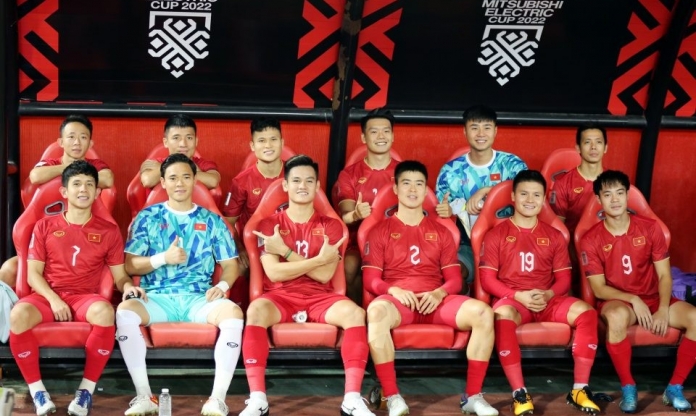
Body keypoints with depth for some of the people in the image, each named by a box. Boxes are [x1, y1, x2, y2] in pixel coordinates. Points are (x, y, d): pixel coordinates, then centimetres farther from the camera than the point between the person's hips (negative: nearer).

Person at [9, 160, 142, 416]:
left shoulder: (109, 230, 11)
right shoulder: (45, 227, 11)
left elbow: (119, 276, 10)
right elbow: (33, 273, 6)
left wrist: (128, 286, -15)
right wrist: (53, 299, -12)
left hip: (86, 298, 0)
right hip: (48, 295, 1)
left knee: (105, 312, -38)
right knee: (18, 315, -34)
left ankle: (86, 390, -23)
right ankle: (37, 390, -18)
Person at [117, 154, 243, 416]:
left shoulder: (211, 220, 13)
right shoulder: (147, 217, 10)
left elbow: (230, 264, 11)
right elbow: (130, 265, 5)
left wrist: (222, 285, -11)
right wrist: (164, 258, -11)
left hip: (199, 298, 0)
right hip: (158, 297, 0)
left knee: (233, 313, -32)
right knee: (125, 311, -33)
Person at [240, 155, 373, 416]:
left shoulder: (330, 226, 7)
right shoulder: (269, 225, 4)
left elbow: (324, 275, -7)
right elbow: (274, 273, -10)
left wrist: (286, 251, -10)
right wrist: (319, 258, -15)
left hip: (319, 298, 1)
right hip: (280, 296, -1)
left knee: (355, 313, -29)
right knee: (256, 310, -35)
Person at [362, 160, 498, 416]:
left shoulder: (441, 232, 19)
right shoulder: (381, 230, 11)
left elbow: (455, 279, 11)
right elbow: (371, 280, 3)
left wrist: (439, 293, -12)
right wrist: (393, 290, -18)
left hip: (435, 300, 3)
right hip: (397, 299, -3)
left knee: (483, 312, -26)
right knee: (376, 311, -40)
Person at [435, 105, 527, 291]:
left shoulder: (511, 163, 1)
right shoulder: (451, 171, 4)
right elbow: (441, 211, 7)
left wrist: (486, 190, -29)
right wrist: (445, 212, -18)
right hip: (468, 247, 1)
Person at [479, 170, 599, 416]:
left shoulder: (554, 236, 14)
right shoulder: (497, 234, 4)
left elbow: (564, 278, 9)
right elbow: (487, 279, -2)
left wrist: (548, 294, -14)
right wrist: (518, 295, -17)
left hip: (548, 300, 3)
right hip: (512, 299, -3)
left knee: (586, 312, -25)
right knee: (502, 315, -40)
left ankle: (579, 389, -18)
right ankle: (520, 393, -34)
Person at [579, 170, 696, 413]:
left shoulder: (650, 228, -2)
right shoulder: (591, 240, -8)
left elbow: (664, 275, -2)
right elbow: (599, 289, -7)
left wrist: (663, 309, -18)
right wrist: (633, 300, -22)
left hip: (653, 299, 3)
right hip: (616, 301, -3)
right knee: (617, 316, -41)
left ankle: (675, 388, -10)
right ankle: (628, 388, -22)